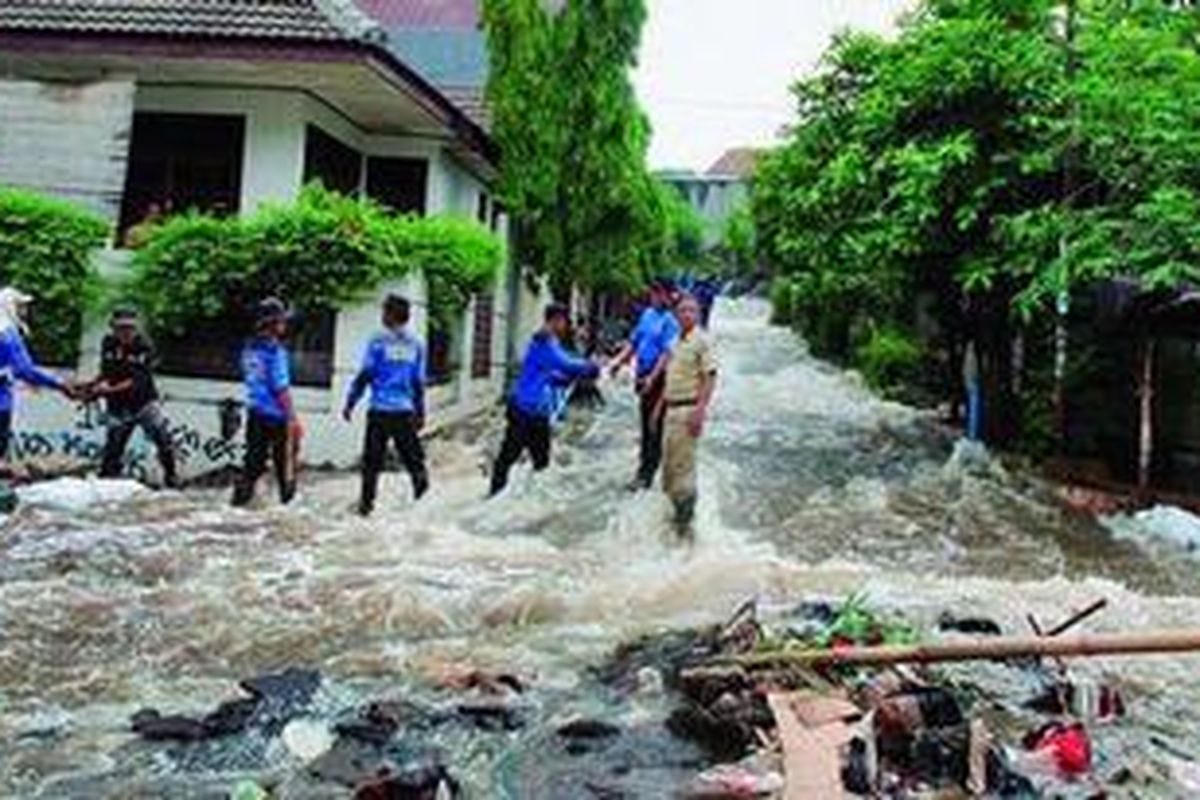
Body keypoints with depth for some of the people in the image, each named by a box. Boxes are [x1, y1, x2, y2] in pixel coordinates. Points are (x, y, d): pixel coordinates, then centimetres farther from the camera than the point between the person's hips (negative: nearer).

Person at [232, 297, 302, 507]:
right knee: (285, 463, 9)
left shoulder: (249, 348, 5)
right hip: (276, 417, -7)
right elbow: (281, 389, -19)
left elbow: (251, 381, 13)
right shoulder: (274, 351, -19)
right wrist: (292, 419, -13)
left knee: (254, 461, 12)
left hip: (255, 414, 7)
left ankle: (240, 499, 9)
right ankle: (288, 502, 21)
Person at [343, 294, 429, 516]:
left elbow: (364, 376, -6)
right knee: (413, 457, 10)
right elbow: (419, 383, 10)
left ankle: (366, 504, 9)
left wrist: (350, 404, 3)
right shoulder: (416, 345, 6)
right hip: (405, 412, 3)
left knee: (372, 461, 5)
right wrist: (420, 413, 17)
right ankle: (423, 492, -4)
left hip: (381, 410, -3)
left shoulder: (379, 342, -6)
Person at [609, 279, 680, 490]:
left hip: (658, 378, -7)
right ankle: (646, 459, 31)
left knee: (654, 427, -3)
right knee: (645, 423, 17)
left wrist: (652, 378, -25)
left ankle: (646, 474, 0)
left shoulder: (669, 321, -13)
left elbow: (667, 353, -19)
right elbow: (634, 341, 18)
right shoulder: (647, 314, 11)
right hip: (643, 374, 7)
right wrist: (620, 360, 7)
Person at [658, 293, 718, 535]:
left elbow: (710, 377, -14)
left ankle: (685, 514, 4)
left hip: (689, 409, -8)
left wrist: (700, 410, -22)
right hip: (671, 409, 8)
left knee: (683, 463, -5)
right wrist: (660, 406, 20)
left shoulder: (701, 341, -9)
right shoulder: (676, 342, 15)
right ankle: (675, 505, 26)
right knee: (669, 462, 13)